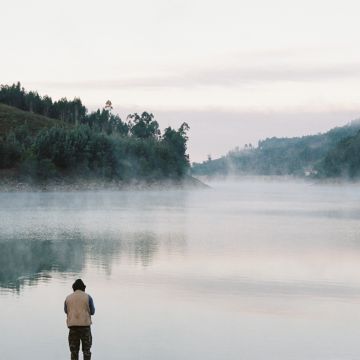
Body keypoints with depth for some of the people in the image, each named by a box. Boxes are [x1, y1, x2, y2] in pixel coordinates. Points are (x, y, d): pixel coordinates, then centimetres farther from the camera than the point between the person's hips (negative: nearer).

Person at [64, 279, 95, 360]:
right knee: (86, 350, 9)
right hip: (85, 325, -2)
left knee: (74, 350, 9)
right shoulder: (88, 297, -2)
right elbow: (92, 311, 6)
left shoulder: (68, 298, 5)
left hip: (72, 326, 2)